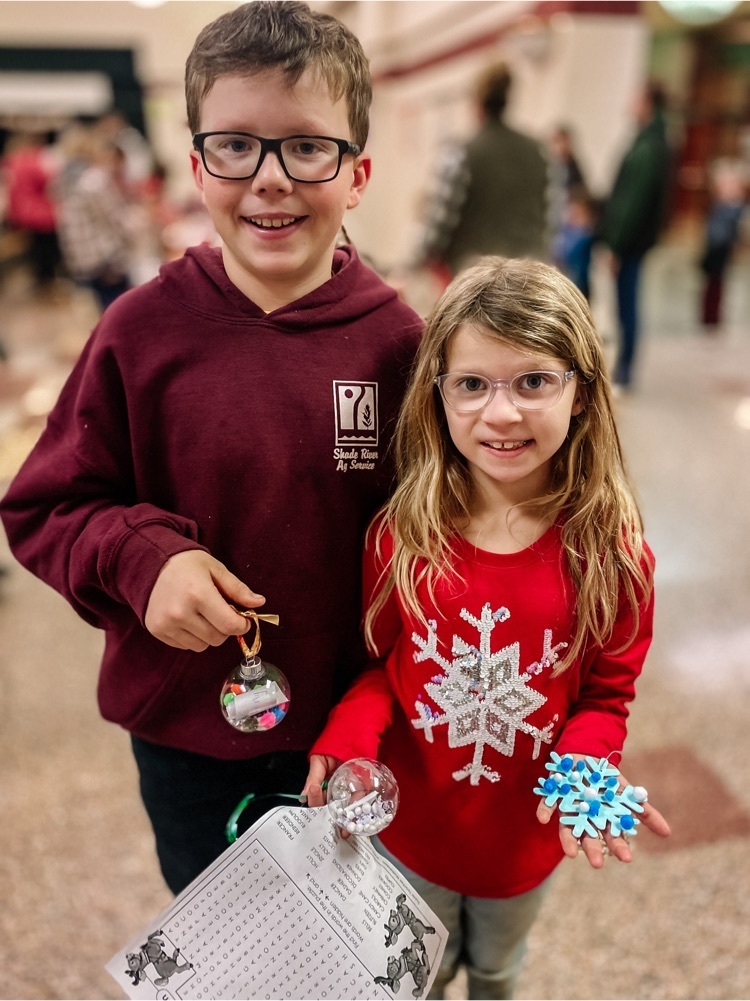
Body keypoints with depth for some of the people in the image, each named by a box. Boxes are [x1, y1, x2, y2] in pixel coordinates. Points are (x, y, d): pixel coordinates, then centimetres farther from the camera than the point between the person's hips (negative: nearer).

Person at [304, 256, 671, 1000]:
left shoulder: (612, 552, -20)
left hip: (526, 834, 1)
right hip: (411, 823, 0)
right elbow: (380, 661, -7)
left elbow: (607, 694, -10)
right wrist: (350, 737, -25)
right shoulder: (401, 534, -19)